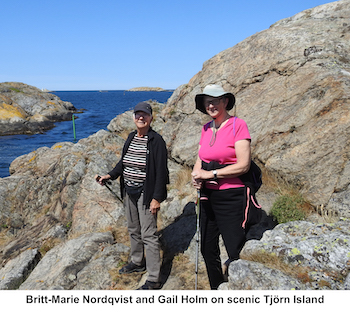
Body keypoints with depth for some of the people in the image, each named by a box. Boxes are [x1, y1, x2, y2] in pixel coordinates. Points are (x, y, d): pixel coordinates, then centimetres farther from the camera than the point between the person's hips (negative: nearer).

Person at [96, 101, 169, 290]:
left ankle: (154, 279, 4)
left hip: (146, 194, -8)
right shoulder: (131, 138, 8)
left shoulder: (156, 140, -14)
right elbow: (123, 163, 18)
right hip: (129, 192, 8)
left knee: (148, 235, -5)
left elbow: (161, 171, -16)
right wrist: (110, 176, 2)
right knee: (133, 230, 21)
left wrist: (156, 198, -18)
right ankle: (138, 262, 42)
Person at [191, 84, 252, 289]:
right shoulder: (206, 129, 11)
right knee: (208, 249, 16)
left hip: (230, 196, -7)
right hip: (207, 196, 7)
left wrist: (210, 174, -14)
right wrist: (196, 176, -8)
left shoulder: (238, 125, -9)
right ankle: (216, 291, 35)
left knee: (236, 253, -3)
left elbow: (243, 165, -16)